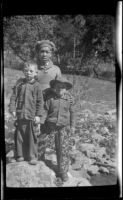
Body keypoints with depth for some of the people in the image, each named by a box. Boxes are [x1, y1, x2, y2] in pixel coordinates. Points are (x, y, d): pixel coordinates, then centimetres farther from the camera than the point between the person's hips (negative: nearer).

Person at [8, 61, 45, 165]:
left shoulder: (37, 85, -2)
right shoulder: (19, 83, 6)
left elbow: (40, 102, -1)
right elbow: (14, 97, 8)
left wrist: (39, 115, -5)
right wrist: (12, 109, -1)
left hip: (32, 115, -3)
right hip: (20, 114, 3)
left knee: (32, 137, 3)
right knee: (19, 135, 10)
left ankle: (32, 157, 16)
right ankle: (20, 155, 24)